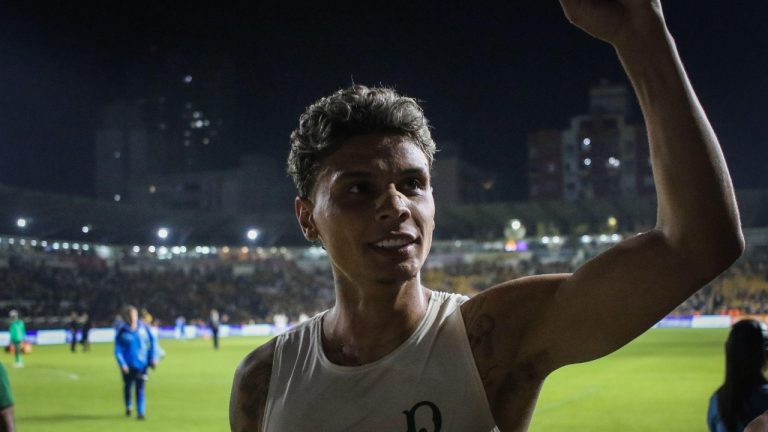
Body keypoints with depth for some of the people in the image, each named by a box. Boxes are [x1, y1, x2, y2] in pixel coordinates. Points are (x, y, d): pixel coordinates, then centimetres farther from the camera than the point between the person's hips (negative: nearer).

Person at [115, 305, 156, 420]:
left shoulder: (144, 327, -3)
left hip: (142, 364, 0)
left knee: (140, 389, -7)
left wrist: (152, 358, 2)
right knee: (128, 386, 16)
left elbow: (152, 342, 7)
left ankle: (141, 412, -7)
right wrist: (122, 364, -20)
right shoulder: (122, 332, -7)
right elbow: (118, 350, -8)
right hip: (128, 366, 0)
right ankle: (128, 407, 40)